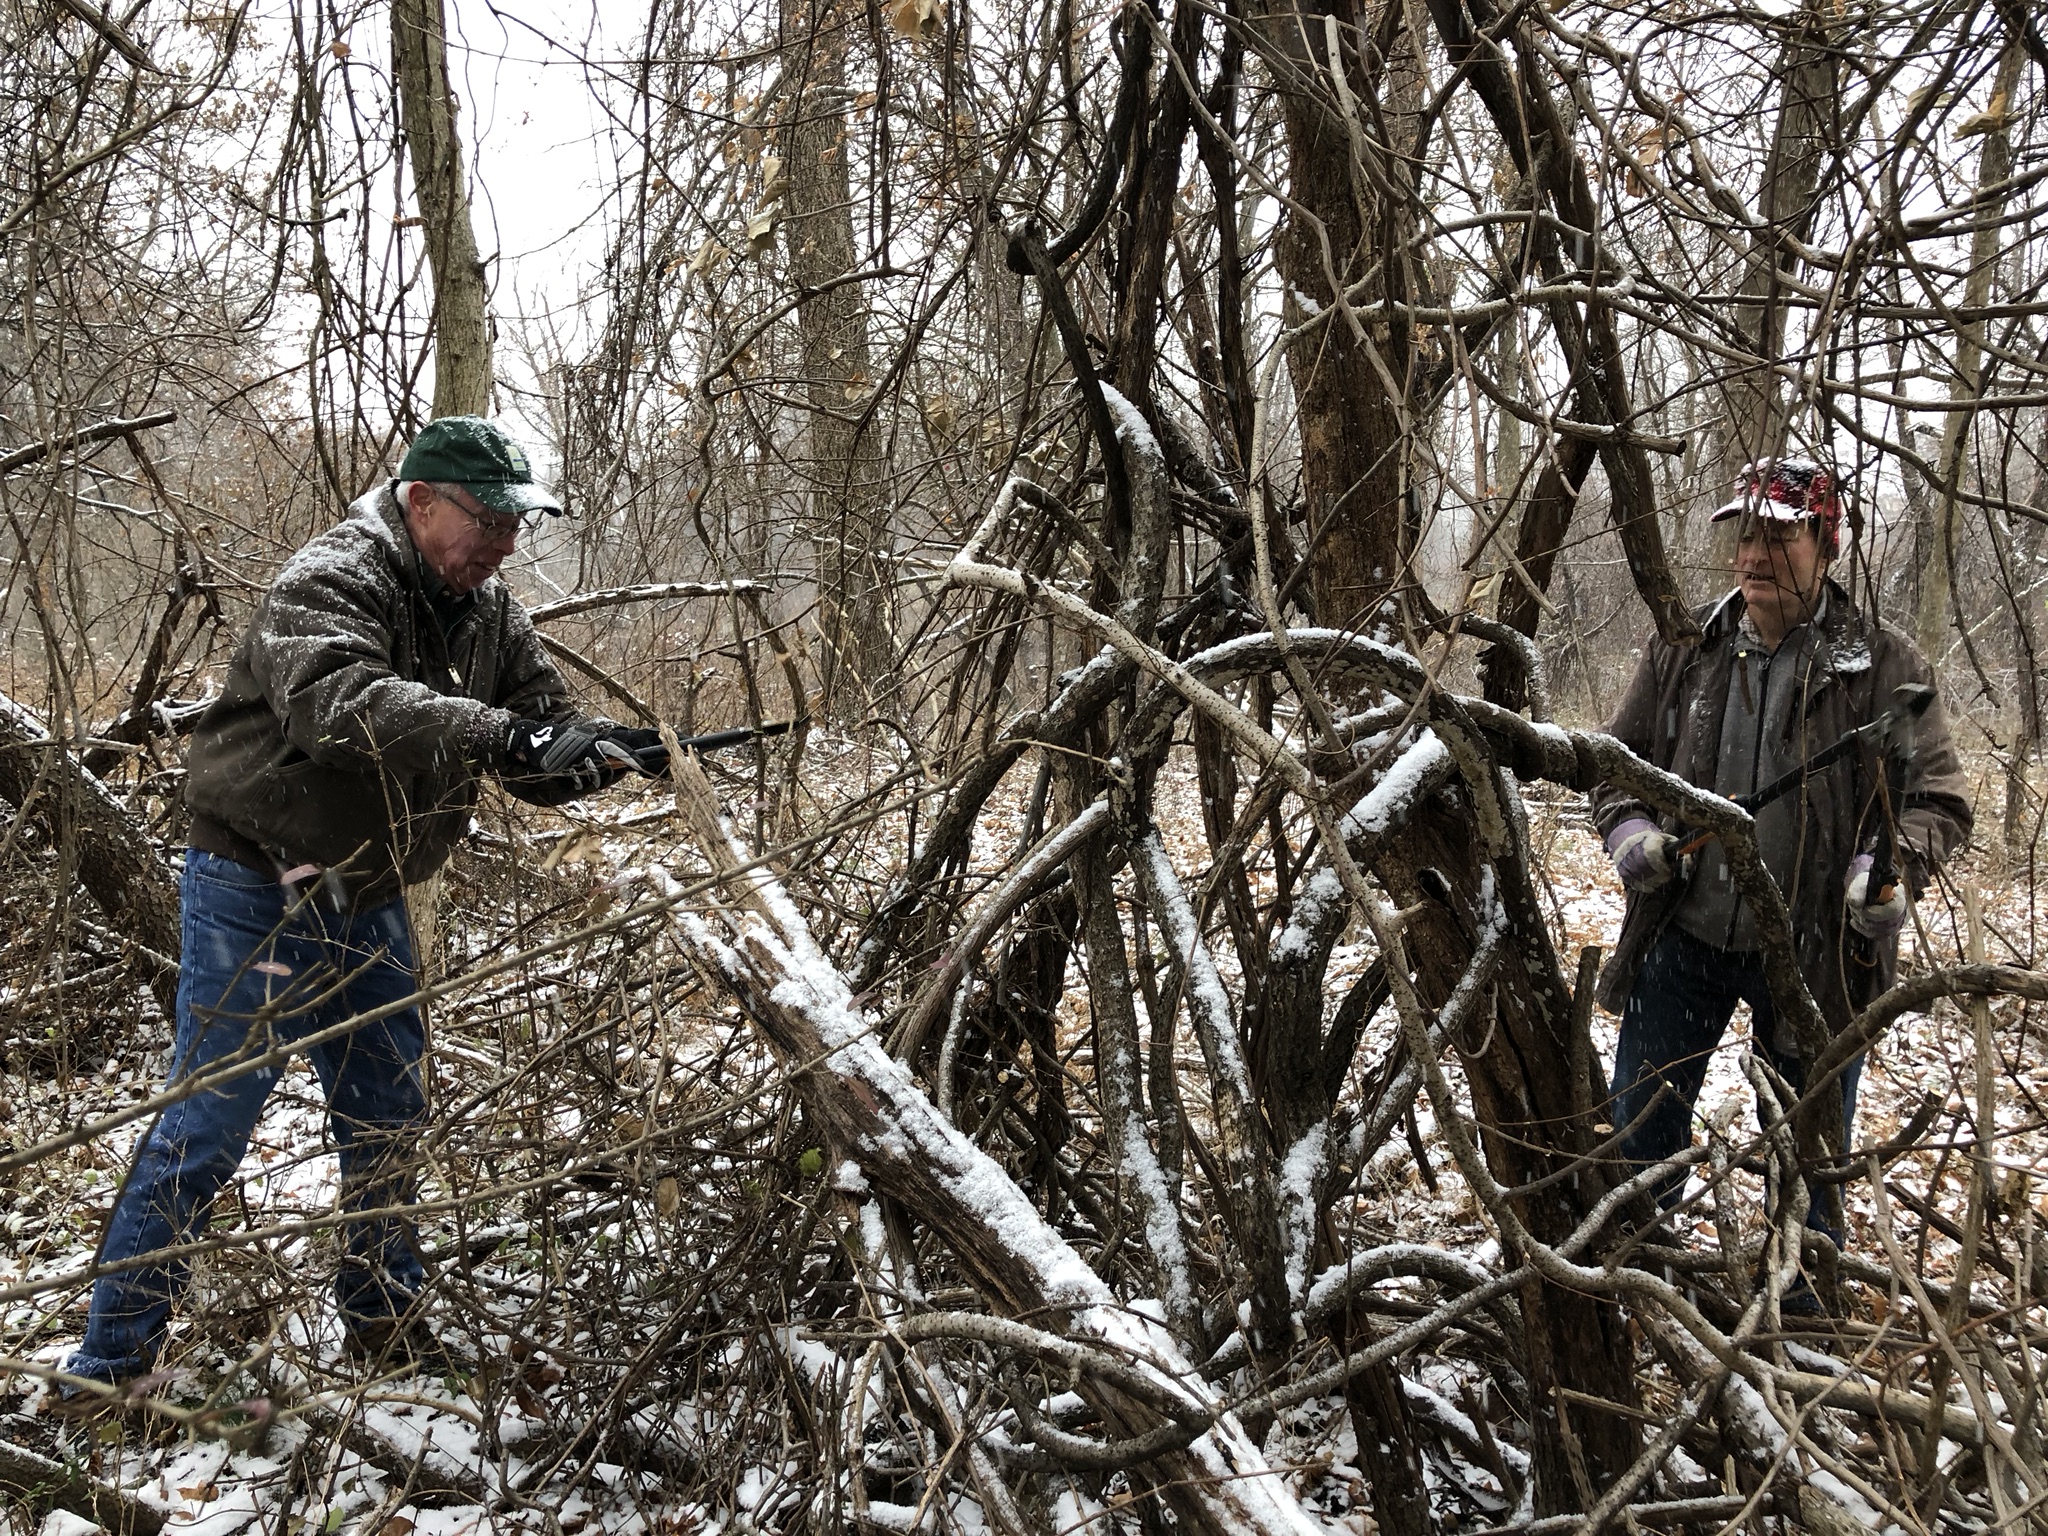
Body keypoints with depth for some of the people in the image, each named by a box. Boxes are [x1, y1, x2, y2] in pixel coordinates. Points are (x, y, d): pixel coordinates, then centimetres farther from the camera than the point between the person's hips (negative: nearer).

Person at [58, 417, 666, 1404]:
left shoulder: (491, 618, 3)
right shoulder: (329, 584, -21)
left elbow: (540, 750, 0)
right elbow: (343, 704, -41)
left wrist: (607, 753, -22)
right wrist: (505, 735, -49)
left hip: (368, 906, 7)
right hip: (255, 899, -7)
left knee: (387, 1116, 14)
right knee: (208, 1123, -4)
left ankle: (383, 1320, 30)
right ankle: (109, 1365, 9)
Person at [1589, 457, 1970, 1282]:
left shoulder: (1884, 666, -7)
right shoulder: (1682, 649, 1)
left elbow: (1938, 800, -5)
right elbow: (1620, 756, 11)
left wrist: (1893, 865, -26)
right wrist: (1628, 826, -10)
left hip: (1815, 955, -2)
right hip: (1682, 939, 3)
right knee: (1639, 1133, 13)